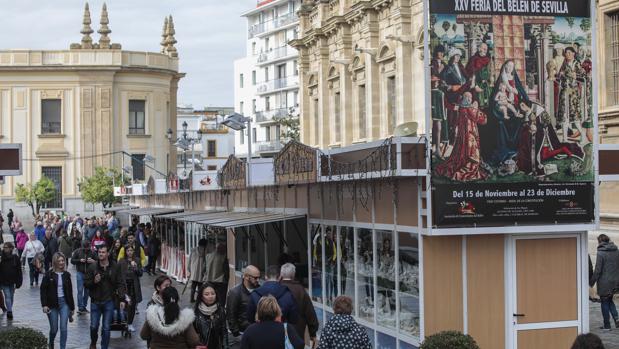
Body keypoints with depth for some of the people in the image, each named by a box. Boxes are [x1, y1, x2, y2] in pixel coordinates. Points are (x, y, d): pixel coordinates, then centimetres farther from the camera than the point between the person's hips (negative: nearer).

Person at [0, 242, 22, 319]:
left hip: (12, 281, 2)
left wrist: (18, 282, -3)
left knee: (11, 296, 12)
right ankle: (9, 312, -10)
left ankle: (9, 311, 27)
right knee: (7, 296, -8)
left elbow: (19, 271, -1)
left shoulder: (15, 258, -3)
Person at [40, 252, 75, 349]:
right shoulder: (49, 275, -5)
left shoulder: (66, 275, 5)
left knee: (63, 328, -8)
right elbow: (43, 290, -6)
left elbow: (70, 291, 10)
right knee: (54, 329, 7)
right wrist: (44, 305, -15)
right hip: (52, 304, -2)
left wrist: (72, 307, 11)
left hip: (64, 303, 2)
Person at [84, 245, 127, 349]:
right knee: (94, 326, 5)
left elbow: (121, 284, -3)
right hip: (95, 301, 1)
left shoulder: (115, 267, -3)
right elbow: (86, 283, 0)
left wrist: (122, 299, -10)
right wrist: (94, 282, -20)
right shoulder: (92, 267, -3)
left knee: (106, 328, 2)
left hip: (109, 302, 0)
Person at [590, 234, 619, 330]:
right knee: (610, 300, 22)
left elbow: (597, 270, -15)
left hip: (604, 283, -6)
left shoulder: (601, 253, -15)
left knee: (604, 302, 6)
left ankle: (607, 325, 11)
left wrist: (592, 282, -6)